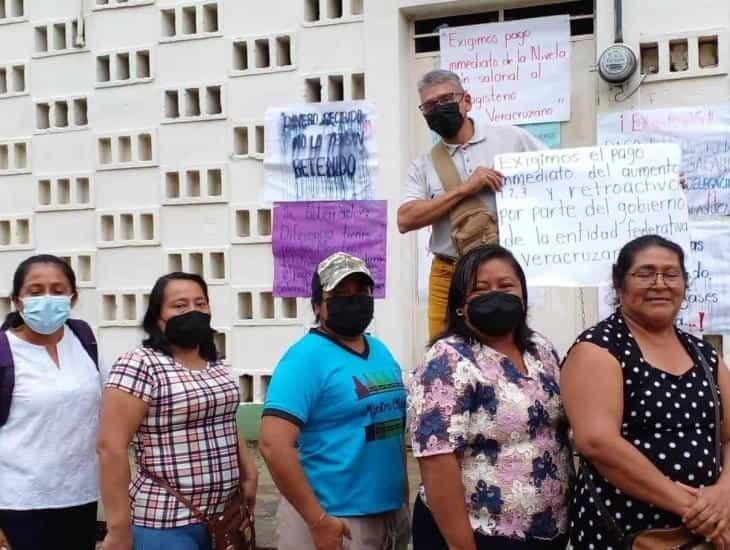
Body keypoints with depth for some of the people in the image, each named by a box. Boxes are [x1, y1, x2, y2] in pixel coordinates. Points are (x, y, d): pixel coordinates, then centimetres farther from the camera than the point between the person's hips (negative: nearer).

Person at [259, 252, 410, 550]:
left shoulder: (381, 351, 9)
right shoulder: (306, 357, -14)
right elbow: (273, 444, -23)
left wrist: (403, 493, 14)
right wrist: (318, 520, -22)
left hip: (392, 514, 8)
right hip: (335, 521, -7)